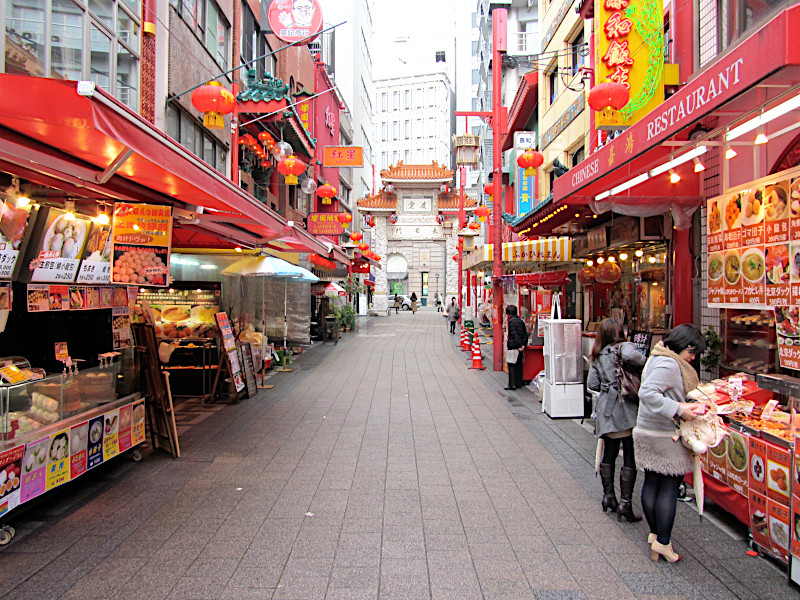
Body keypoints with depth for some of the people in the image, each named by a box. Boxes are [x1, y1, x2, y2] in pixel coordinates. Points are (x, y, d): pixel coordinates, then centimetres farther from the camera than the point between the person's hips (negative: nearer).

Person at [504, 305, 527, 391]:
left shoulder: (511, 321, -12)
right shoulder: (521, 321, 11)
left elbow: (514, 334, -18)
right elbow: (525, 334, 7)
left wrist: (518, 346, -16)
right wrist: (523, 345, 3)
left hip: (513, 346, -7)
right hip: (520, 346, 7)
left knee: (511, 365, -2)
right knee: (519, 364, 12)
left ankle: (512, 384, -3)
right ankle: (519, 383, 17)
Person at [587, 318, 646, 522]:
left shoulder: (597, 356, 11)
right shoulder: (624, 347, -6)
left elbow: (592, 384, 9)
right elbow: (630, 356, -31)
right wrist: (642, 363, -11)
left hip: (606, 410, 6)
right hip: (626, 408, -6)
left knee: (609, 453, 16)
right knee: (630, 457, 0)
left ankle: (608, 496, 24)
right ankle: (625, 503, 0)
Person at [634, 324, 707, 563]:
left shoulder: (657, 358, 13)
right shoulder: (669, 364, -19)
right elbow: (647, 393, -31)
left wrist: (685, 405, 11)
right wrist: (679, 410, -29)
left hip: (647, 432, 10)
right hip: (666, 435, -10)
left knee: (651, 483, 15)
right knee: (670, 487, 0)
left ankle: (654, 534, 27)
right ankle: (663, 542, 7)